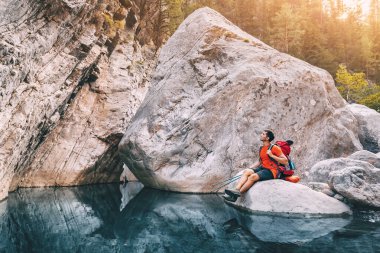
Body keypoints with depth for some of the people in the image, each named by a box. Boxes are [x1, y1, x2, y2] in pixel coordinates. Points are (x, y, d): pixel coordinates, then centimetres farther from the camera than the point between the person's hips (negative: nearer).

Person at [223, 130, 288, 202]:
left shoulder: (274, 148, -9)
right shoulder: (261, 148, 14)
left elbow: (285, 161, -13)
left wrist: (272, 155, -21)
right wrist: (250, 167, 12)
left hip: (271, 171, -7)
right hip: (262, 168, 7)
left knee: (253, 176, -29)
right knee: (246, 171, -17)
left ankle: (237, 194, -28)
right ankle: (236, 190, -33)